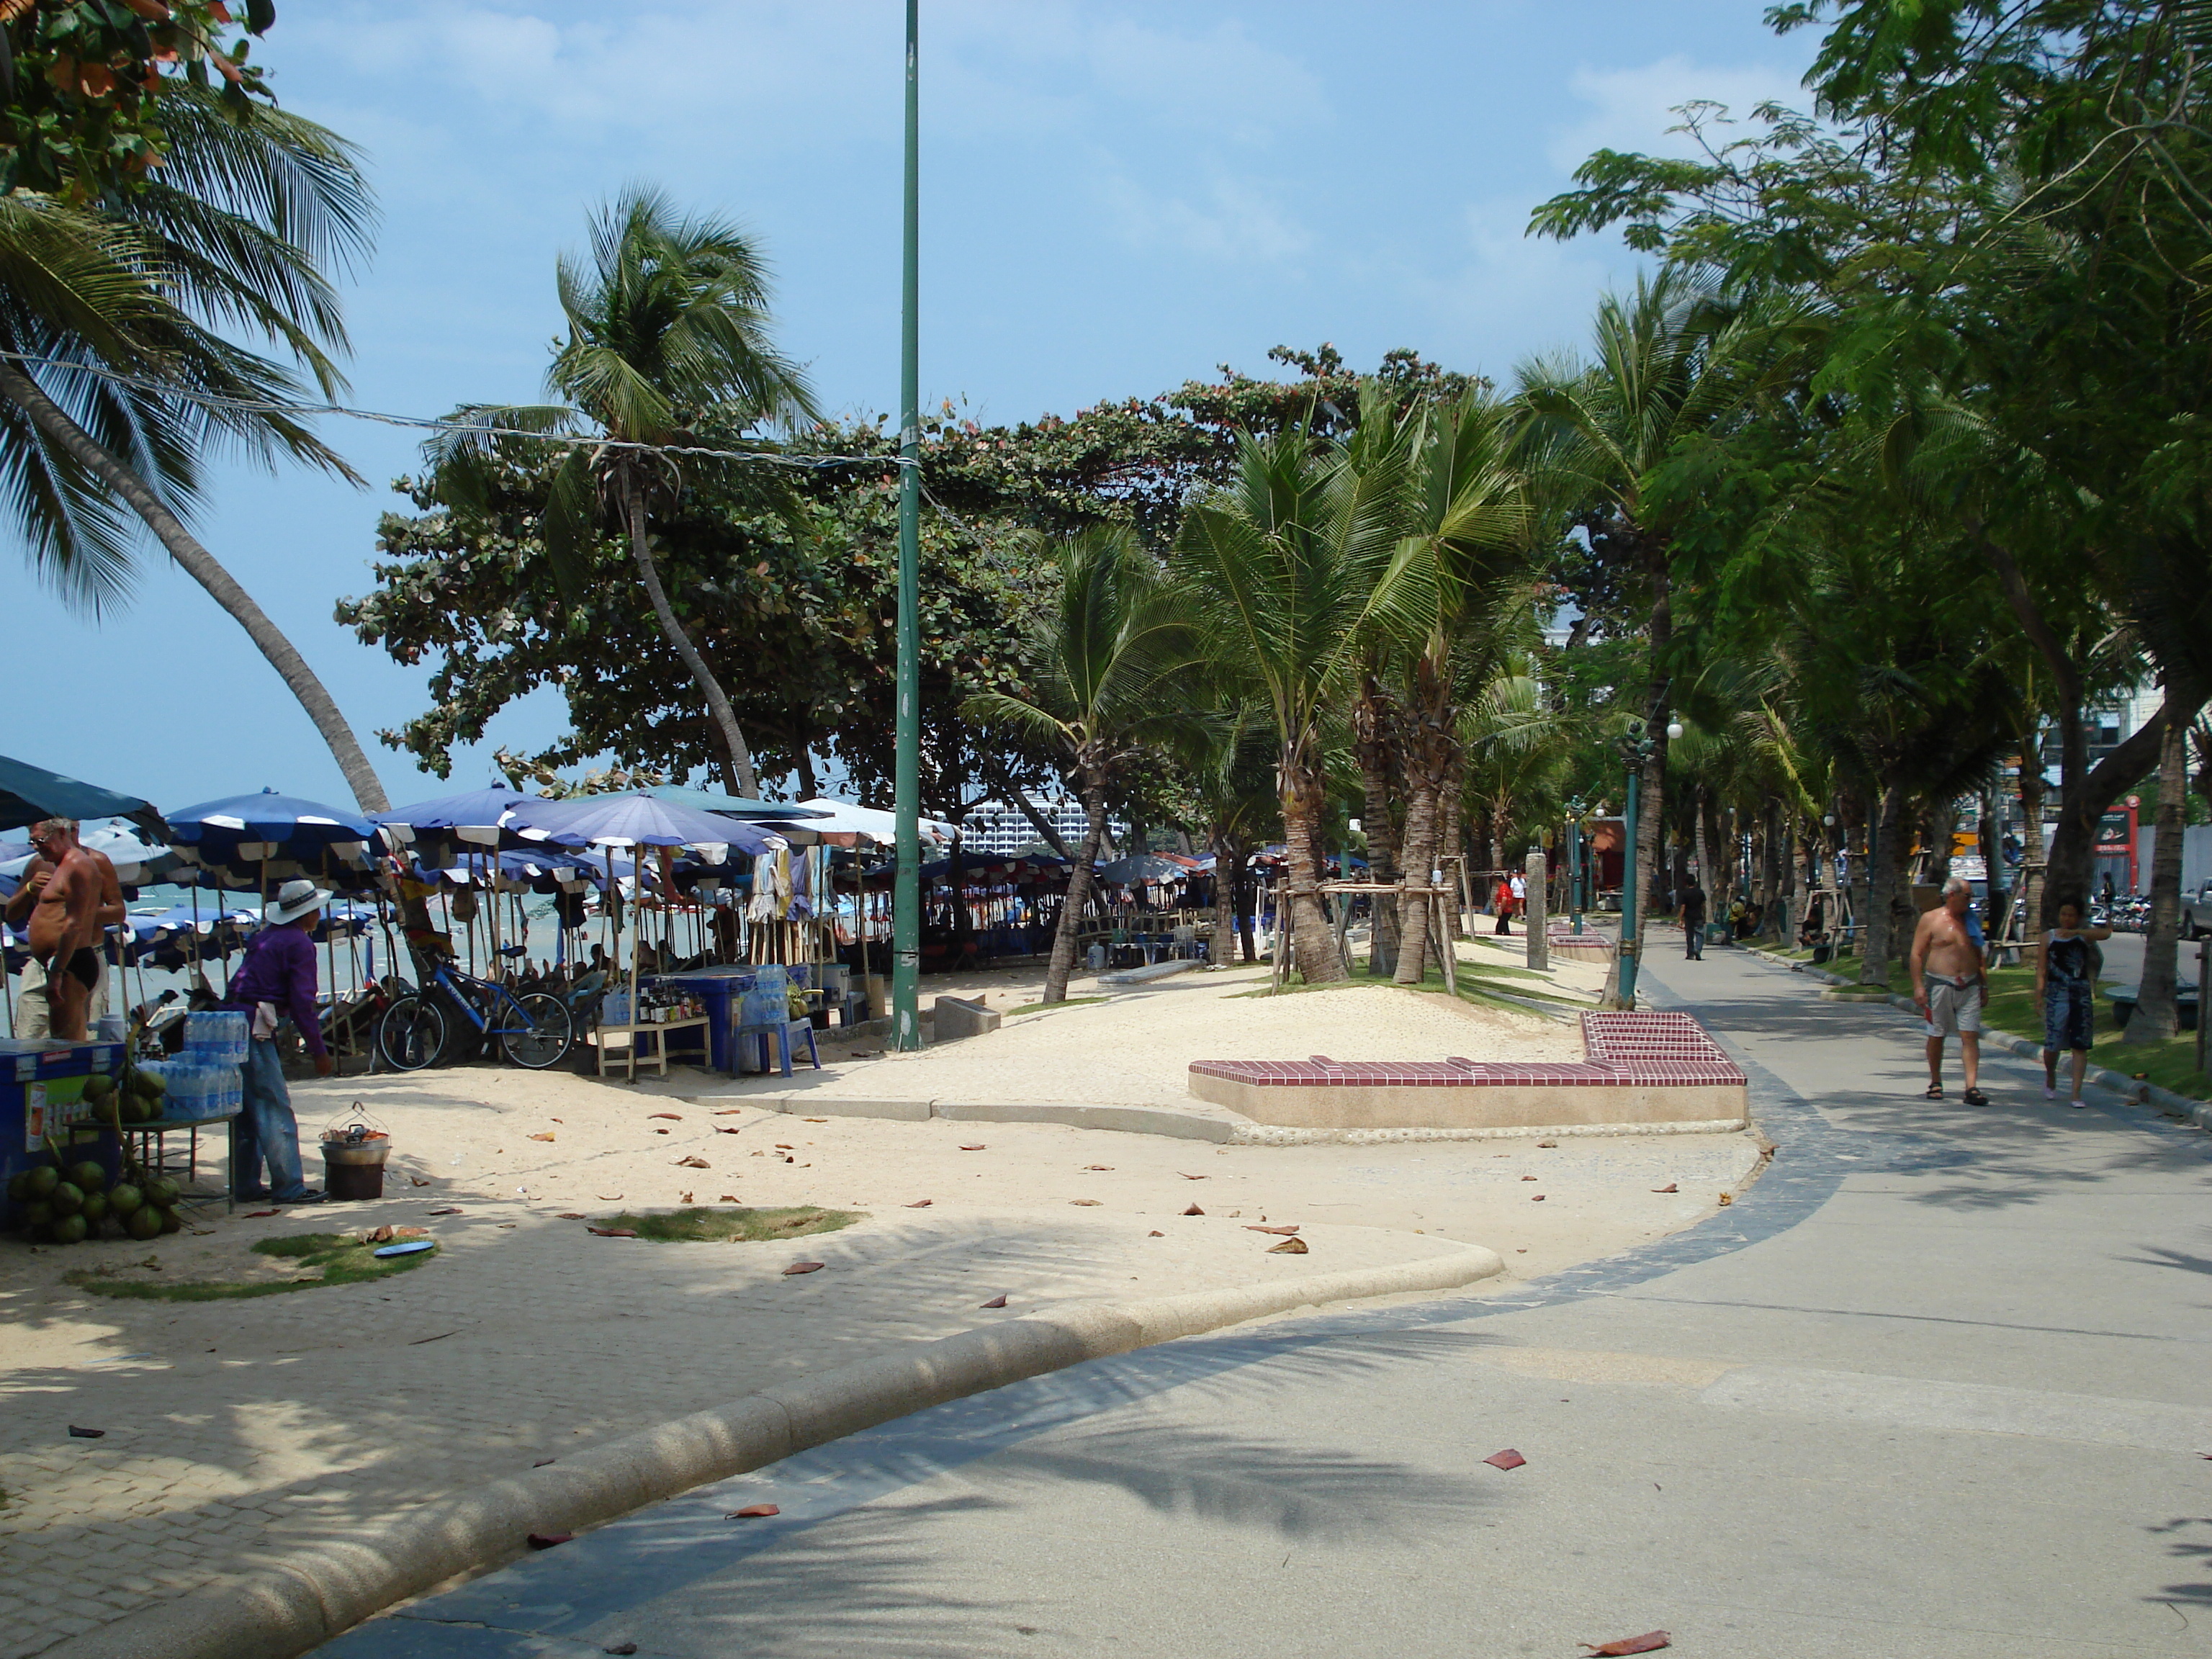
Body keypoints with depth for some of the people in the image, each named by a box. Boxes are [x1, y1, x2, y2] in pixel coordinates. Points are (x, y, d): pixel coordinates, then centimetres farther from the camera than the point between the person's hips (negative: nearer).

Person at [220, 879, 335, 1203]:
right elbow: (302, 1003, -11)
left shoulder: (266, 936, 20)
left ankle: (247, 1184, 19)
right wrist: (320, 1052, -7)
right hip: (255, 1029, -9)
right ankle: (288, 1187, -6)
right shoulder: (300, 944, -6)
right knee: (276, 1109, -6)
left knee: (250, 1109, 14)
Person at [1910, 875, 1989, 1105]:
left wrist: (1984, 985, 16)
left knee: (1970, 1036, -6)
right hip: (1940, 985, -3)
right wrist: (1918, 986, -11)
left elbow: (1979, 955, 21)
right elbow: (1916, 954, -3)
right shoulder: (1931, 919, -1)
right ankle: (1935, 1083, 21)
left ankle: (1972, 1087, -11)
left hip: (1969, 987, 3)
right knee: (1936, 1036, 6)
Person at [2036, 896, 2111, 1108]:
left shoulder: (2085, 936, 4)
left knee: (2080, 1045, -2)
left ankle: (2076, 1094, 2)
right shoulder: (2049, 937, 8)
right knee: (2053, 1043, 0)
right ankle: (2050, 1078, 31)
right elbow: (2041, 969, 5)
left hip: (2081, 994, 0)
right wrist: (2039, 993, -6)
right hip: (2057, 994, 0)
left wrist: (2075, 932, -25)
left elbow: (2105, 933, -18)